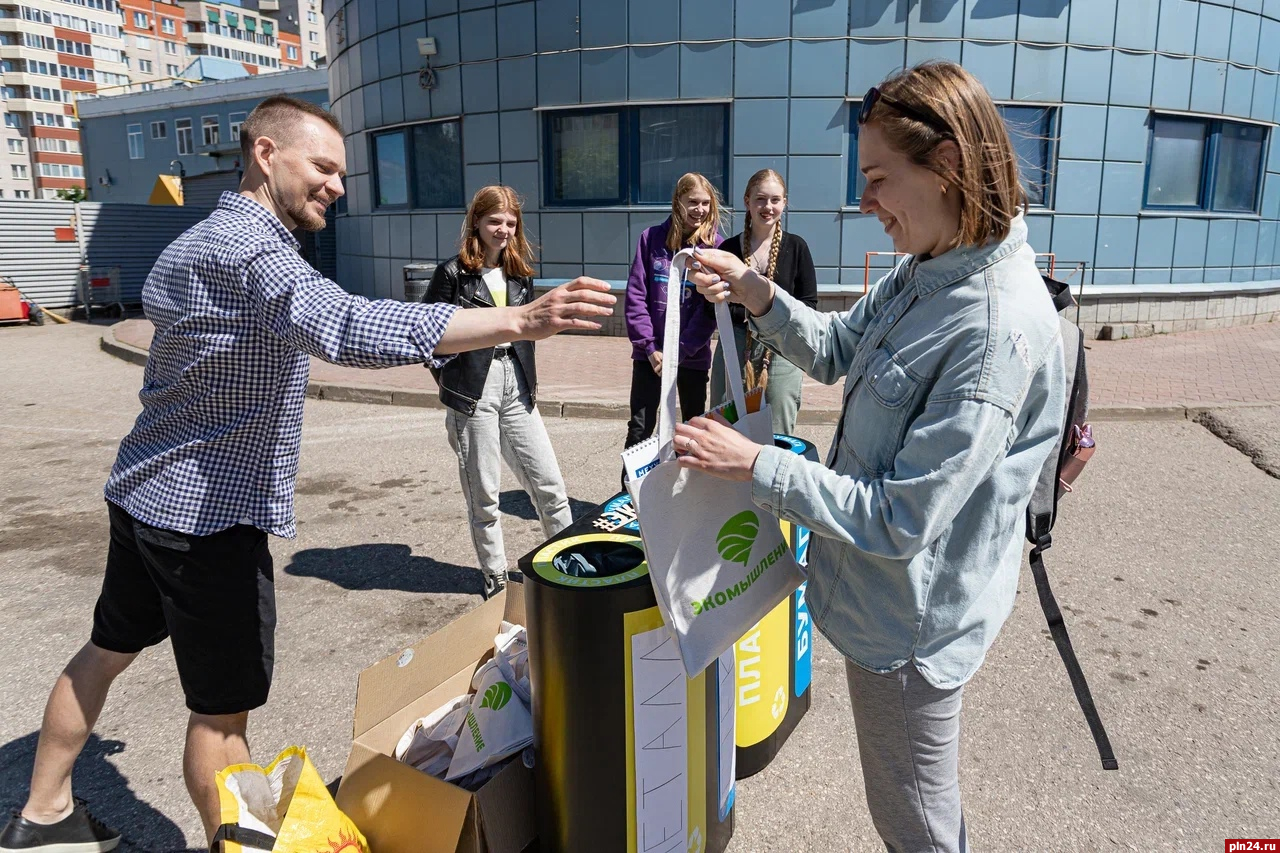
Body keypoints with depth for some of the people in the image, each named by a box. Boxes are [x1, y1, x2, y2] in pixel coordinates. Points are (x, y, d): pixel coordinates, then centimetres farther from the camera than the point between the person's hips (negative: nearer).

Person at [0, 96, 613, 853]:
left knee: (108, 649, 25)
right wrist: (519, 321, -50)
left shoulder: (195, 243, 11)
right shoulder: (248, 246, -23)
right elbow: (347, 328, -41)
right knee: (223, 710, 1)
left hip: (147, 493, 11)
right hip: (209, 512, -10)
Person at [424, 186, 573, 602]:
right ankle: (495, 578, 21)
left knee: (549, 484, 4)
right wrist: (451, 387, -1)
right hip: (473, 392, -4)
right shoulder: (453, 272, -5)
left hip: (516, 388, 5)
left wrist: (528, 383, 13)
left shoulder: (520, 273, 11)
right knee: (483, 494, 6)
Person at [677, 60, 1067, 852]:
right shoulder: (926, 271, -2)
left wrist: (755, 464, -23)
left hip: (912, 627, -8)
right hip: (884, 601, 8)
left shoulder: (999, 329, -31)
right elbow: (836, 350, 11)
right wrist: (759, 296, -6)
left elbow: (899, 520, -29)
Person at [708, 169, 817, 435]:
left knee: (778, 435, 4)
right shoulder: (728, 248, 4)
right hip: (734, 348, 1)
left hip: (781, 350, -1)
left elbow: (809, 303, 2)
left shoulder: (796, 246, 2)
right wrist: (746, 312, -15)